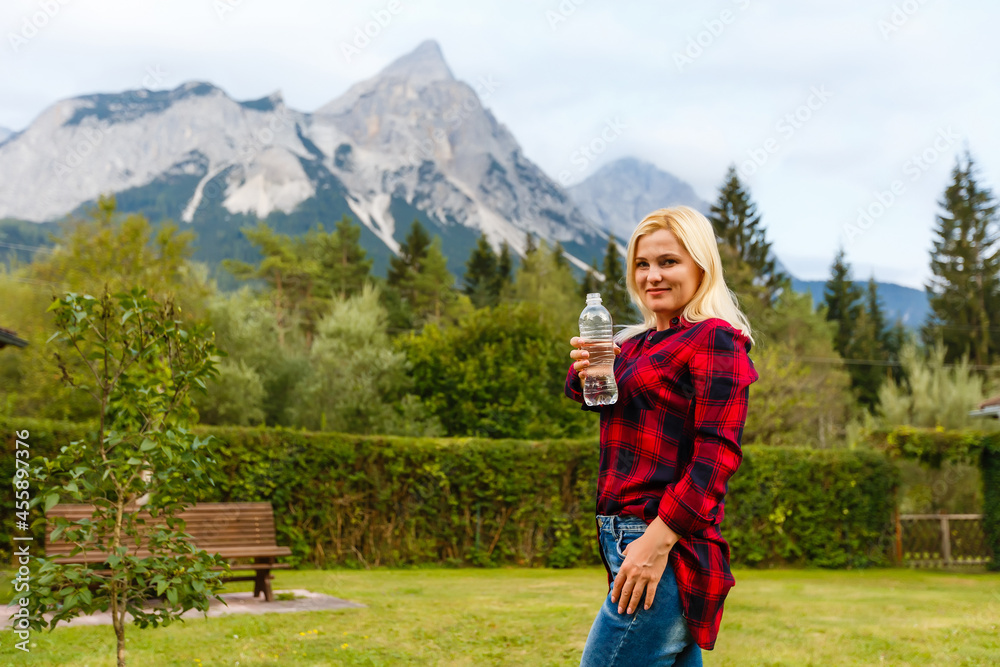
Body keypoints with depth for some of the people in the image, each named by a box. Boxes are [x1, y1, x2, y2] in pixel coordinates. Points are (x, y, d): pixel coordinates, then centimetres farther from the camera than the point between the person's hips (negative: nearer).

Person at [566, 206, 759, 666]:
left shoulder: (715, 339, -7)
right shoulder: (636, 344, 19)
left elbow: (718, 454, -16)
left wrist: (658, 541, -22)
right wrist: (583, 373, -13)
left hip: (665, 546, -9)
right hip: (622, 539, 9)